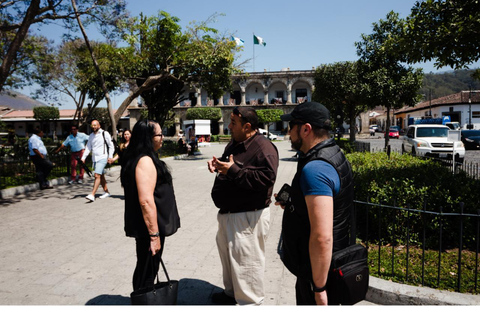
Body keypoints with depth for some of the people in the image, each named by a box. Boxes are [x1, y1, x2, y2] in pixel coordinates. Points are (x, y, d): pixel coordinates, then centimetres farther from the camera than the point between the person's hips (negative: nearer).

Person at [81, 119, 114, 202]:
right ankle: (106, 192, 26)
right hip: (94, 158, 7)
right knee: (101, 176, 13)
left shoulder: (105, 134, -2)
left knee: (97, 175, -16)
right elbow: (88, 147, 15)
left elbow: (111, 146, 0)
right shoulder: (91, 135, 15)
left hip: (102, 158, -7)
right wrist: (83, 157, 4)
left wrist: (110, 156, -9)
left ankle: (92, 195, -20)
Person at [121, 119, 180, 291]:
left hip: (143, 226, 10)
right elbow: (146, 201, -28)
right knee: (147, 273, 5)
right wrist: (154, 234, -24)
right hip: (149, 227, -10)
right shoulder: (145, 161, -21)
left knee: (144, 270, 22)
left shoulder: (136, 158, 11)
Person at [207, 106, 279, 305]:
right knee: (227, 255, 24)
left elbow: (266, 178, -28)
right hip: (227, 213, 10)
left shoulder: (263, 148, -18)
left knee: (246, 262, -1)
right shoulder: (234, 144, 13)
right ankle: (232, 293, 44)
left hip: (249, 217, -10)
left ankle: (250, 302, 18)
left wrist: (233, 171, -27)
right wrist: (217, 164, 3)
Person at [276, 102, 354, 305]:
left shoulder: (314, 170, -29)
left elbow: (322, 238, -33)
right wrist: (293, 203, 10)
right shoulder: (334, 154, 5)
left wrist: (319, 288, -23)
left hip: (318, 268, -10)